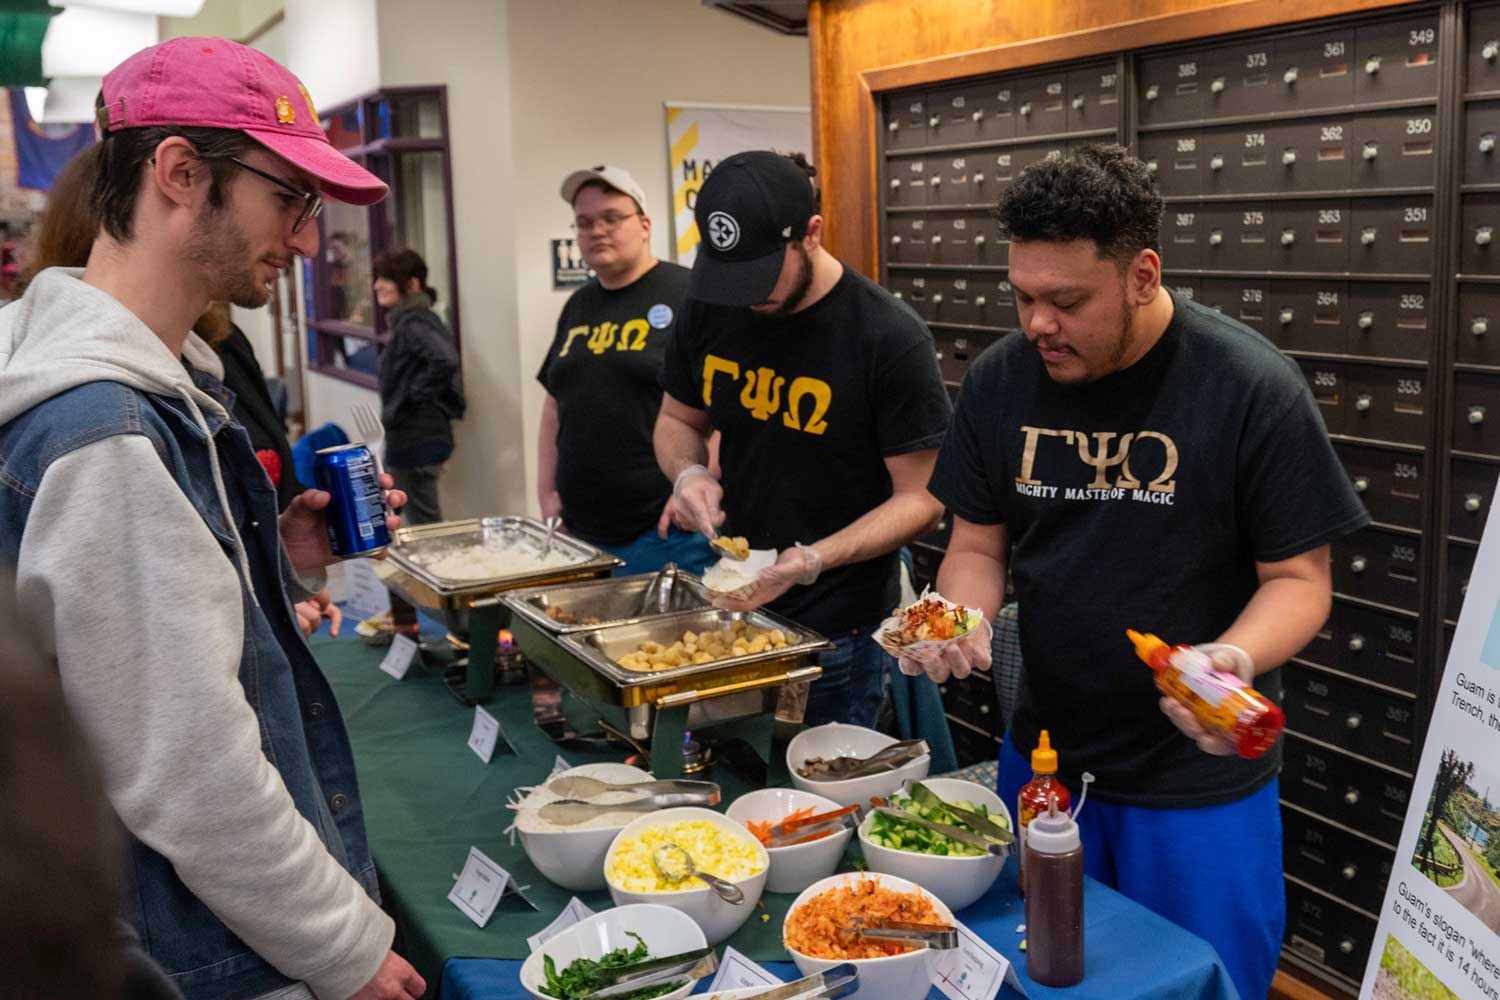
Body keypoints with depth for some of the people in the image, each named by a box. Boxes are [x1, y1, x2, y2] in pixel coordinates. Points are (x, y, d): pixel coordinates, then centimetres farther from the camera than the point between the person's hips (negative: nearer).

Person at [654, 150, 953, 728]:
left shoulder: (891, 338, -18)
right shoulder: (709, 311, -2)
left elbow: (921, 499, -14)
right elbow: (677, 421, 13)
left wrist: (816, 559, -28)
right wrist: (689, 473, -9)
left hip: (839, 635, -5)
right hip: (732, 605, 5)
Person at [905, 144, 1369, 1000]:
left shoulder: (1253, 388, -17)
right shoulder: (1000, 381, -5)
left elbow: (1299, 578, -12)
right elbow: (979, 546, 4)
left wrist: (1236, 659, -31)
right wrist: (961, 616, -17)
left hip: (1200, 780, -4)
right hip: (1043, 758, 4)